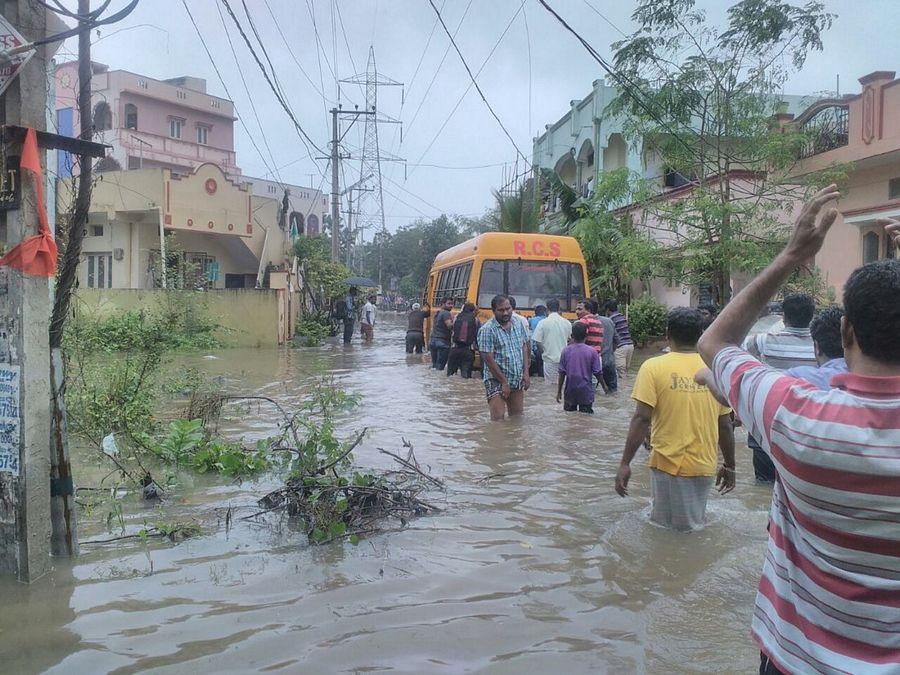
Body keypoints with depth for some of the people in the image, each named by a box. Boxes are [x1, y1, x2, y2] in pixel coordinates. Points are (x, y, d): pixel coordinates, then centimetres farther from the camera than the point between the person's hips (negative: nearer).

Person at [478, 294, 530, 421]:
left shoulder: (518, 325, 6)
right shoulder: (487, 330, -14)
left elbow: (524, 348, 13)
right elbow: (489, 359, -16)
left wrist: (526, 373, 2)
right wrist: (504, 382, -15)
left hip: (517, 381, 6)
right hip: (496, 382, -6)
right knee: (498, 419, -9)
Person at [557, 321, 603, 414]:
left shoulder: (566, 351, -5)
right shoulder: (592, 351, -8)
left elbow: (562, 373, -3)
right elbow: (598, 373, -6)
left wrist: (559, 391, 5)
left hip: (570, 391, 1)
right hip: (586, 392, -1)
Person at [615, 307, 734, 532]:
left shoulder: (654, 367, -9)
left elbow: (642, 419, -15)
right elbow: (725, 425, 6)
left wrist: (625, 464, -10)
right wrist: (729, 466, 18)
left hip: (668, 464, -3)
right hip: (704, 466, 3)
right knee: (692, 530, 20)